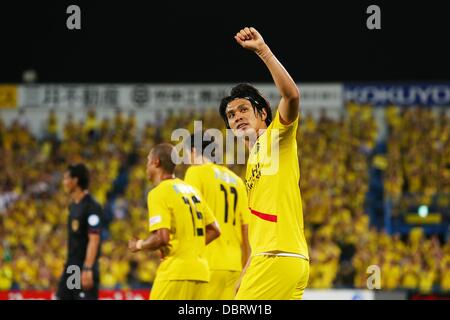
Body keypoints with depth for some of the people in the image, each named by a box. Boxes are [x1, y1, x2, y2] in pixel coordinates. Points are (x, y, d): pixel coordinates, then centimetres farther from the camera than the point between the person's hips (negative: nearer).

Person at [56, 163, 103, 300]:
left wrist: (87, 269, -25)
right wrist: (68, 264, 20)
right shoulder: (73, 206, 13)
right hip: (71, 267, 9)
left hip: (85, 268, -9)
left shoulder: (92, 207, -14)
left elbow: (94, 240, -20)